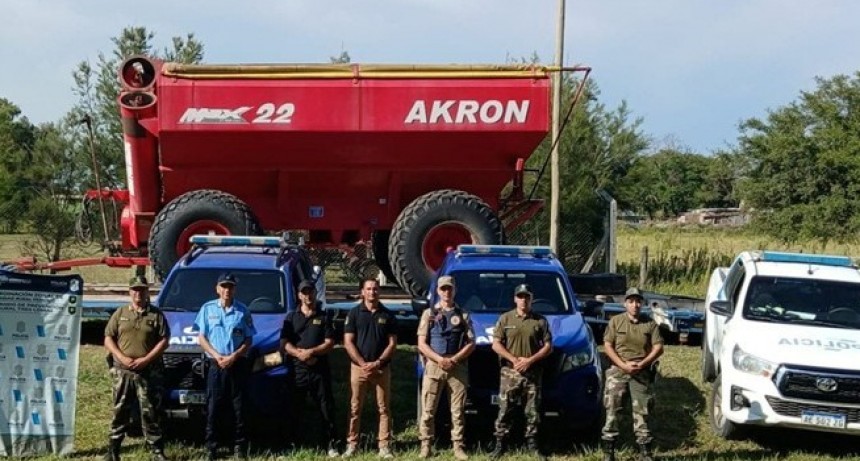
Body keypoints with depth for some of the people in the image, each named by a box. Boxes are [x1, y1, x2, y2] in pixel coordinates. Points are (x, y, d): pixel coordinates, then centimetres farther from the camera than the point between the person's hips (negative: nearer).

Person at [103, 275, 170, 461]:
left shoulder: (156, 315, 5)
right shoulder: (120, 313, 10)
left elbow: (164, 341, 0)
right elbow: (108, 338, 6)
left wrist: (146, 359, -12)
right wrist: (122, 358, -9)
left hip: (149, 372, -1)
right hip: (122, 371, 2)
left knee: (151, 412, 1)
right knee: (120, 411, 6)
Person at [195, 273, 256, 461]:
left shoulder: (242, 311, 4)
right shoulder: (208, 309, 6)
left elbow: (248, 340, 5)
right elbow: (202, 338, 5)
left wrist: (233, 356, -10)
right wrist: (217, 356, -9)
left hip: (237, 365, 0)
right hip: (215, 365, 0)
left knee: (239, 408, 2)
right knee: (213, 408, 0)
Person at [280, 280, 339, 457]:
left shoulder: (323, 317, 9)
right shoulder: (291, 317, 10)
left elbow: (330, 343, 1)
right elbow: (284, 343, 2)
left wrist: (312, 352, -15)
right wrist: (299, 353, -15)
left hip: (320, 369, -1)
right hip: (297, 369, 1)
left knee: (326, 408, 0)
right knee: (293, 408, 3)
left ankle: (332, 444, 4)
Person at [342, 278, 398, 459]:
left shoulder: (388, 315, 6)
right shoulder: (354, 313, 3)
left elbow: (392, 343, 3)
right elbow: (348, 342, -2)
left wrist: (378, 363, -11)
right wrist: (363, 364, -12)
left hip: (382, 368, 1)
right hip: (358, 366, -1)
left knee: (384, 408, 1)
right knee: (355, 408, 1)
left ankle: (384, 446, 3)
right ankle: (351, 445, 7)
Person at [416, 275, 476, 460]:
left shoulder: (463, 315, 10)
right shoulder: (429, 314, 8)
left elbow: (471, 344, 5)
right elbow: (422, 344, 2)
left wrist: (454, 359, -10)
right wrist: (439, 359, -12)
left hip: (458, 368, 1)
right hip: (433, 367, -1)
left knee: (458, 411, 2)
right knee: (428, 410, -2)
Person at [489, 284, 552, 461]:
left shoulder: (540, 321, 6)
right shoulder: (505, 319, 5)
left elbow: (548, 346, 3)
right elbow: (496, 344, 1)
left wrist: (530, 361, -10)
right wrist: (515, 360, -11)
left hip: (533, 373, 1)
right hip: (510, 373, -1)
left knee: (533, 411, 4)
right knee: (505, 410, -1)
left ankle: (532, 443, 13)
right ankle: (500, 444, 4)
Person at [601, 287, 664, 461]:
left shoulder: (650, 323, 3)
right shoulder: (616, 321, 2)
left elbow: (658, 348, 0)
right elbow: (607, 346, -2)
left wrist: (641, 364, -14)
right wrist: (624, 365, -13)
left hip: (642, 372, 0)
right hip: (618, 370, 0)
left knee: (642, 411, 4)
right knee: (612, 409, -3)